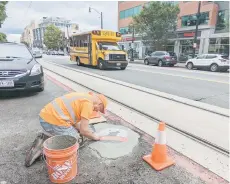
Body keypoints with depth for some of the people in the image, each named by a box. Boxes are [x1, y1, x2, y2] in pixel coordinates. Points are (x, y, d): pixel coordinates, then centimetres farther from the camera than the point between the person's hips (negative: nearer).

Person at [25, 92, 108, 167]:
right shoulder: (89, 102, -10)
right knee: (76, 141, 10)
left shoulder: (82, 96, 18)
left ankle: (44, 138, 7)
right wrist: (94, 136, 8)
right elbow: (84, 130, -10)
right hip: (55, 121, -9)